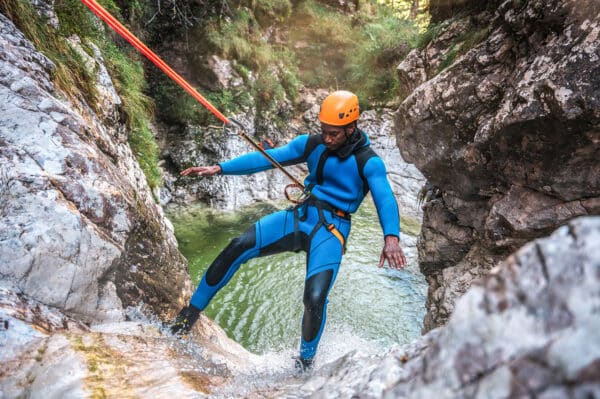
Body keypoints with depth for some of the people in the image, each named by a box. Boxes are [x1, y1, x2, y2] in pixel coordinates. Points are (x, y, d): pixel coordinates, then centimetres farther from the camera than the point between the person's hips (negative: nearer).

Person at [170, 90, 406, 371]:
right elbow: (267, 158, 0)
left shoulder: (368, 162, -8)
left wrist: (391, 237, -43)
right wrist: (219, 168, -8)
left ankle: (305, 362, 11)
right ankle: (192, 312, 3)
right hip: (300, 215, 4)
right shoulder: (311, 144, 4)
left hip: (331, 230, -4)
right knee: (237, 248, -14)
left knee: (315, 298, -20)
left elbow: (385, 199, -22)